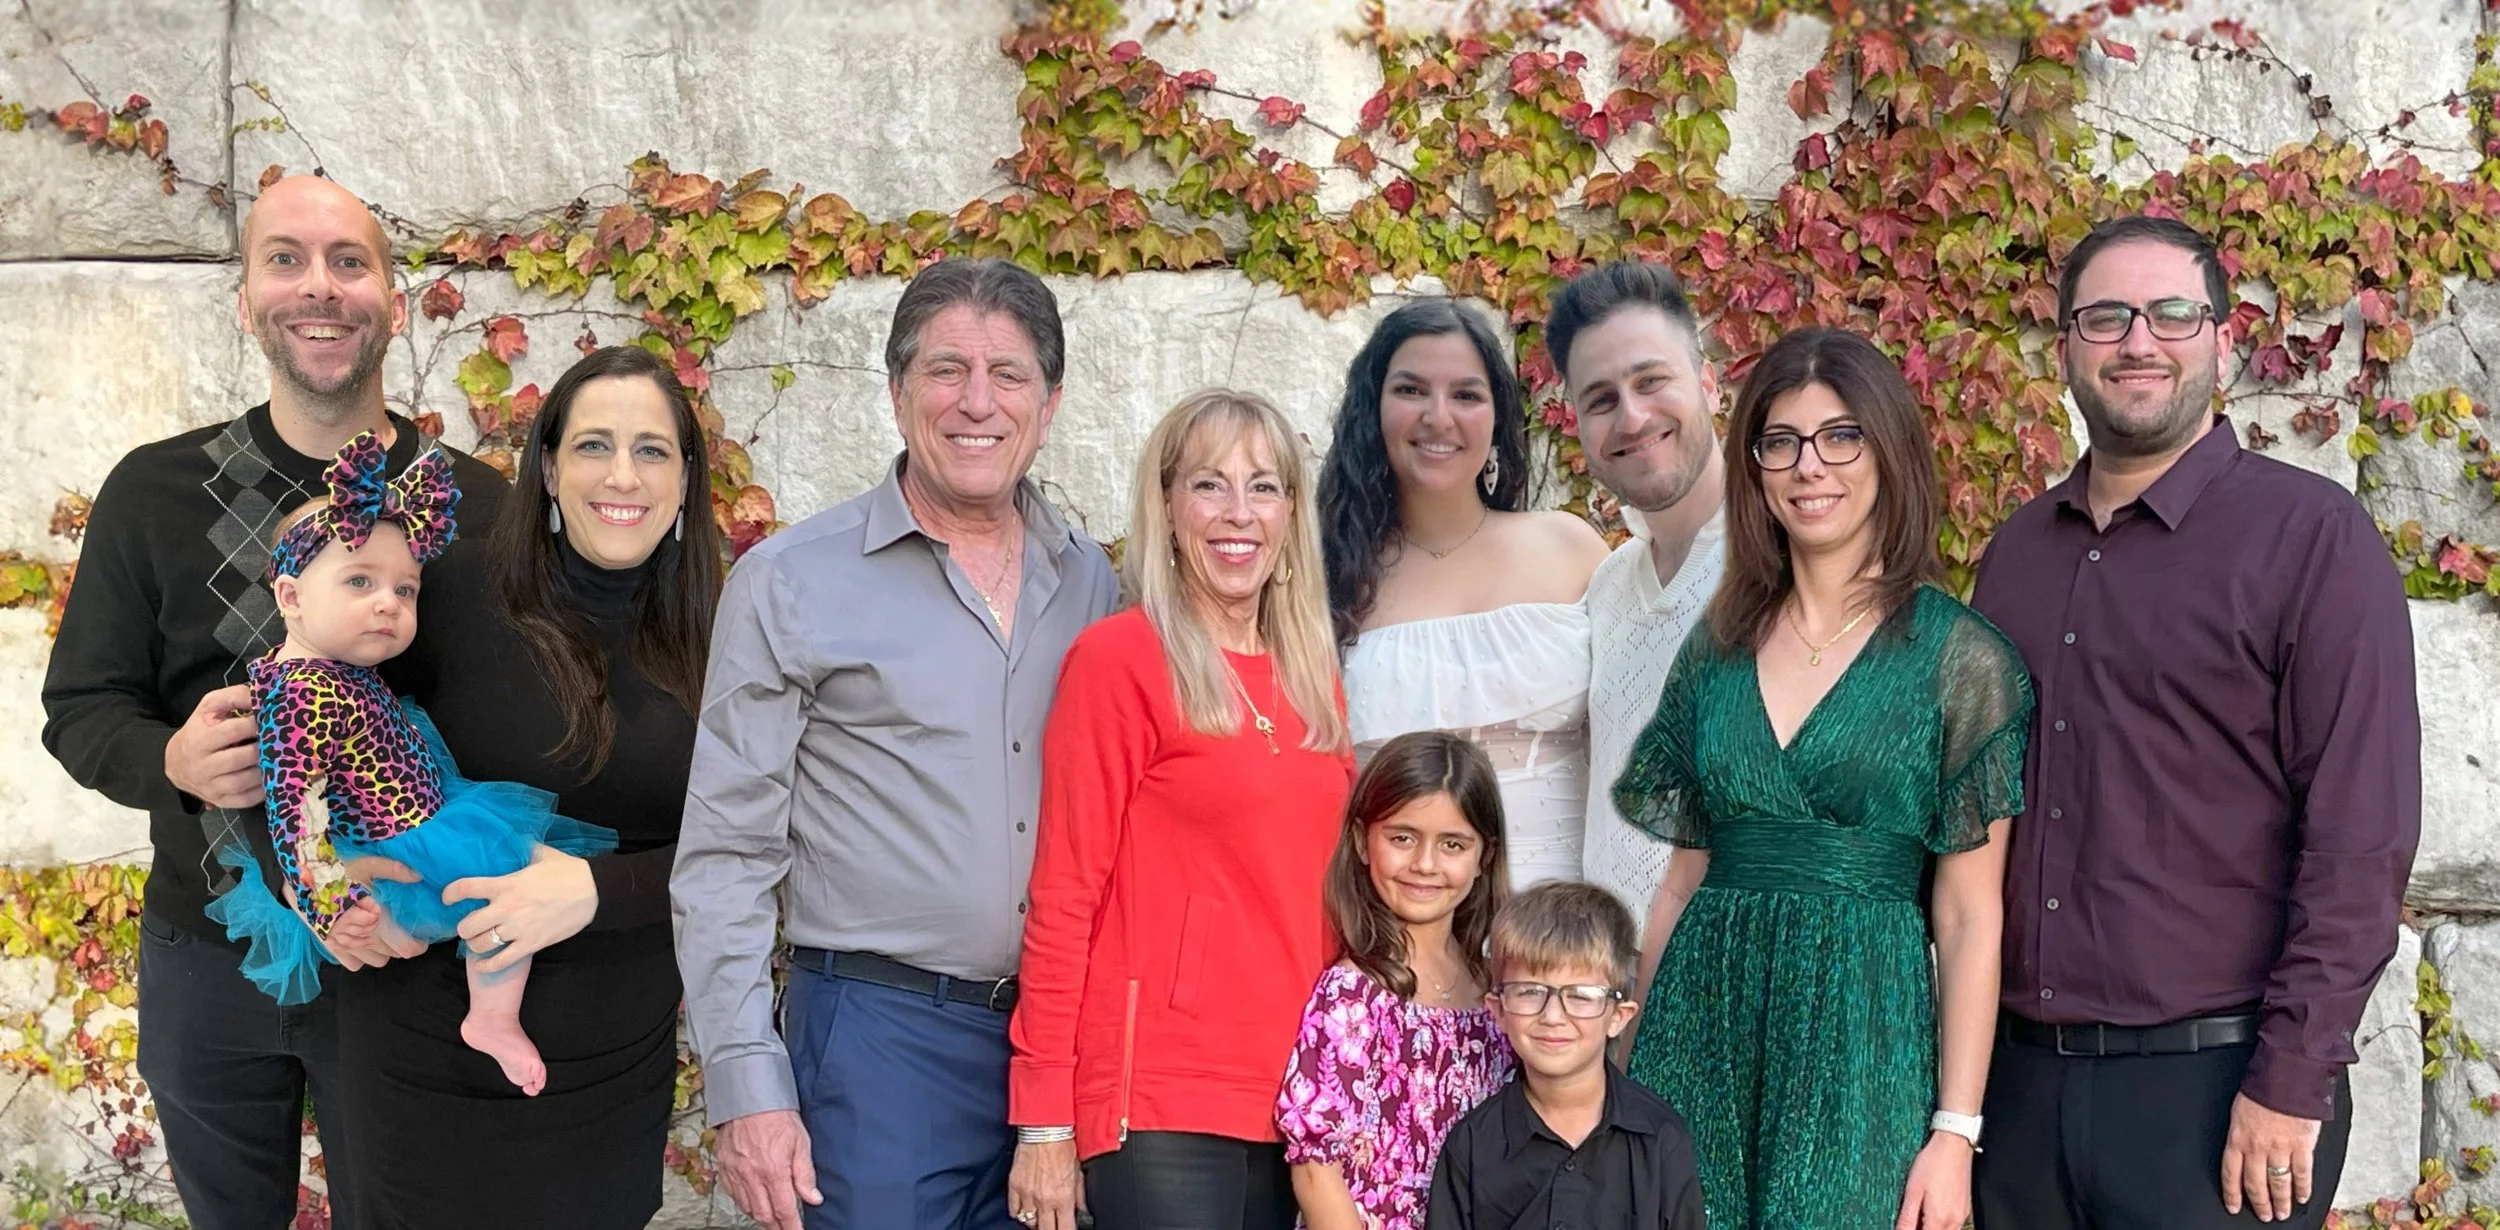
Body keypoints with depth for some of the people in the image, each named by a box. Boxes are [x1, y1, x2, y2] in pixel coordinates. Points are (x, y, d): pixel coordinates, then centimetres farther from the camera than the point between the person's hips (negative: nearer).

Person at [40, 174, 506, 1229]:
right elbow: (80, 707, 0)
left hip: (401, 962, -1)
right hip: (205, 957, 1)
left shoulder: (476, 504, -7)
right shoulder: (156, 491, -4)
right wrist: (170, 761, -23)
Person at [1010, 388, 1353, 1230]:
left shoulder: (1311, 672, 11)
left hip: (1290, 1093, 6)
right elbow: (1064, 897, -9)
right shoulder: (1118, 658, -7)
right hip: (1159, 1098, -6)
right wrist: (1043, 1121, -11)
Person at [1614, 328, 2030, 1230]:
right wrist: (1634, 1065, 8)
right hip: (1703, 1028, 3)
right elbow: (1685, 876, 12)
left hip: (1862, 1030, -3)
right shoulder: (1718, 647, 8)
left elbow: (1970, 920, -5)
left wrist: (1955, 1131, -9)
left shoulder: (1958, 657, -4)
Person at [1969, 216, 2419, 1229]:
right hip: (2020, 1075, 5)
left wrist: (2291, 1083, -15)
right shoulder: (2018, 551, 11)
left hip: (2219, 1088, -5)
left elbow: (2362, 835, -11)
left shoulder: (2312, 536, -5)